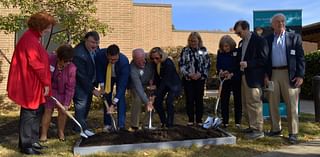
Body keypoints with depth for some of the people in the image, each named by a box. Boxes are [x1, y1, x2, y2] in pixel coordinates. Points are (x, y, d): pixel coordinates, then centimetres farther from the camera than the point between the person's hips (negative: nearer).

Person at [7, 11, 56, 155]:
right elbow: (36, 64, -21)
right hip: (29, 85, -10)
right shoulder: (29, 39, -19)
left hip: (34, 84, 10)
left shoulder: (33, 38, 14)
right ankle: (25, 145, 12)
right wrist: (46, 83, -14)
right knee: (29, 114, 0)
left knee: (36, 113, 17)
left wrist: (45, 82, 15)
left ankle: (32, 141, 28)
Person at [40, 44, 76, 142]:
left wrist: (66, 103, -22)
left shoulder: (72, 68, -25)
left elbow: (70, 87, -22)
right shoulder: (50, 59, -23)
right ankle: (44, 134, 10)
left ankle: (61, 132, 23)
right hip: (49, 90, 0)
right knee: (48, 110, 0)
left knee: (63, 111, 4)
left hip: (63, 93, 0)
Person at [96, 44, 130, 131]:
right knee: (107, 97, 0)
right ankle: (107, 124, 9)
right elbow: (98, 69, -11)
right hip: (107, 76, 3)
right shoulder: (100, 55, -34)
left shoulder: (124, 61, -41)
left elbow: (122, 84, -39)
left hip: (121, 77, -2)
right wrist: (101, 86, -14)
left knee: (121, 97, -14)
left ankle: (121, 125, -8)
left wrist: (114, 103, -41)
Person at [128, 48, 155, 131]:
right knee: (137, 99, -25)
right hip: (136, 86, -5)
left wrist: (152, 78, -12)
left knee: (154, 99, -7)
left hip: (148, 84, 5)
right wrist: (146, 102, -47)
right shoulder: (133, 69, -38)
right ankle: (134, 126, -14)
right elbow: (138, 87, -42)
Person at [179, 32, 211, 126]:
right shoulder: (185, 50, 1)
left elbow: (207, 64, 1)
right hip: (188, 79, 0)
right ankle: (190, 120, 15)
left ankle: (199, 120, 15)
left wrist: (200, 74, -12)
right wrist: (188, 74, -14)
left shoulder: (203, 50, 3)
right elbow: (181, 64, -2)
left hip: (200, 79, 0)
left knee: (199, 99, 5)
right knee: (189, 100, 3)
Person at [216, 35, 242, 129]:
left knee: (237, 101, 4)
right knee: (224, 101, 4)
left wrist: (232, 74, -20)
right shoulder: (220, 53, 4)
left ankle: (238, 122, 13)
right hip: (224, 80, 3)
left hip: (236, 80, -3)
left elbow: (240, 66, -8)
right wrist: (220, 71, -15)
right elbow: (218, 65, 5)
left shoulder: (237, 52, -7)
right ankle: (225, 122, 13)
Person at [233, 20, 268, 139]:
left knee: (254, 103, -6)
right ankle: (252, 126, 23)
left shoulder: (259, 41, -7)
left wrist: (248, 64, -21)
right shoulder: (241, 43, 17)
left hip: (253, 78, -8)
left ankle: (258, 130, 2)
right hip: (243, 77, 8)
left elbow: (264, 60, -12)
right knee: (246, 104, 12)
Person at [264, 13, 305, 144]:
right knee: (273, 103, 8)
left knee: (292, 104, -1)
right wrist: (265, 75, -1)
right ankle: (276, 129, 21)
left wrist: (300, 75, -8)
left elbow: (300, 57, 1)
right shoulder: (267, 40, 10)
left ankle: (293, 133, 7)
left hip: (289, 74, -2)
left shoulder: (294, 38, 5)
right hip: (272, 74, 3)